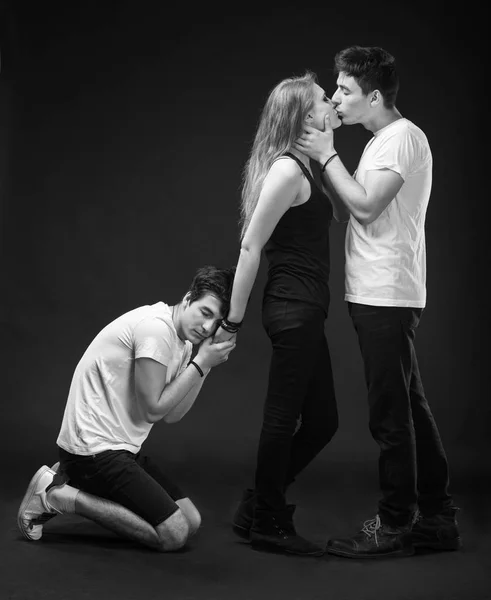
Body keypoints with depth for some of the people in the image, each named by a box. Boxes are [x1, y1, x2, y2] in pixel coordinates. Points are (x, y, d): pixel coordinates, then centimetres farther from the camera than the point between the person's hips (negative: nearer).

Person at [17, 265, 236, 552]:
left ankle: (75, 482, 13)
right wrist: (200, 364, -14)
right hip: (94, 449, -10)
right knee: (174, 534, -13)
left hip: (120, 447, 10)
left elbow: (172, 415, 6)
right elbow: (152, 409, -17)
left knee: (191, 522, 8)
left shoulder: (181, 341, 11)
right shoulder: (157, 327, -19)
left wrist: (205, 364, -2)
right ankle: (57, 494, -7)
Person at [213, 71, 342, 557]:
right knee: (283, 418, 1)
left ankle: (258, 507, 26)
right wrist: (233, 319, -14)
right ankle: (268, 525, 16)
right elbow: (250, 247, -15)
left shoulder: (303, 166, 15)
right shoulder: (287, 170, -14)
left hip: (303, 311, 10)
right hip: (294, 310, -10)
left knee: (321, 420, 16)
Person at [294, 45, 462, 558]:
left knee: (391, 415, -3)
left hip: (387, 298, -10)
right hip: (375, 296, 10)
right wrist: (323, 158, 8)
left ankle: (394, 527, 5)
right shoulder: (382, 141, 19)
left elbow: (365, 207, -19)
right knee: (409, 409, 14)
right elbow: (349, 211, 16)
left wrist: (327, 155, -9)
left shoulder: (402, 137, -11)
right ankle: (437, 517, 22)